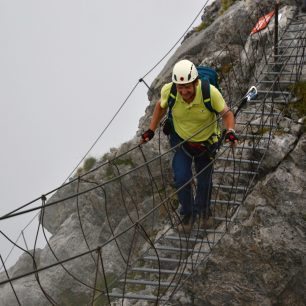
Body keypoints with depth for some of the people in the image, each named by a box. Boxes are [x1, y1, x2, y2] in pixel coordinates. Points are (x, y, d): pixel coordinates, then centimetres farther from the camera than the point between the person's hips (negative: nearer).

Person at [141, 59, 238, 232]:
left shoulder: (210, 93, -34)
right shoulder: (168, 91, -28)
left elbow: (227, 114, -18)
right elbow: (161, 106, -3)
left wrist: (230, 131, -37)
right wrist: (151, 130, -6)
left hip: (206, 142, -1)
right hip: (180, 139, 1)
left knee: (204, 181, 13)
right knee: (181, 179, -10)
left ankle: (203, 210, 46)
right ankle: (188, 213, 20)